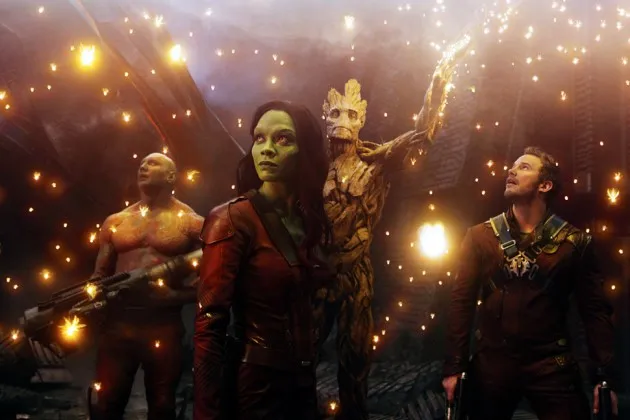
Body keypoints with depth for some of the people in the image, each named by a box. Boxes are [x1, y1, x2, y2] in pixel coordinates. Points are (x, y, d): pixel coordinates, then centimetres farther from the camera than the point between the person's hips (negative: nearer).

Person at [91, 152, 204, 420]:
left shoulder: (191, 223, 1)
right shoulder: (115, 222, 12)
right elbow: (100, 276, 16)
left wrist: (175, 296, -17)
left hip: (164, 326, -2)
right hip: (117, 323, 3)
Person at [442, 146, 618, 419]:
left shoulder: (575, 242, 3)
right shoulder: (480, 237, 5)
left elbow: (595, 310, 0)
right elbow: (462, 303, 0)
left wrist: (604, 376, -9)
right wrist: (454, 367, -7)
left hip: (552, 366, -1)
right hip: (491, 363, 1)